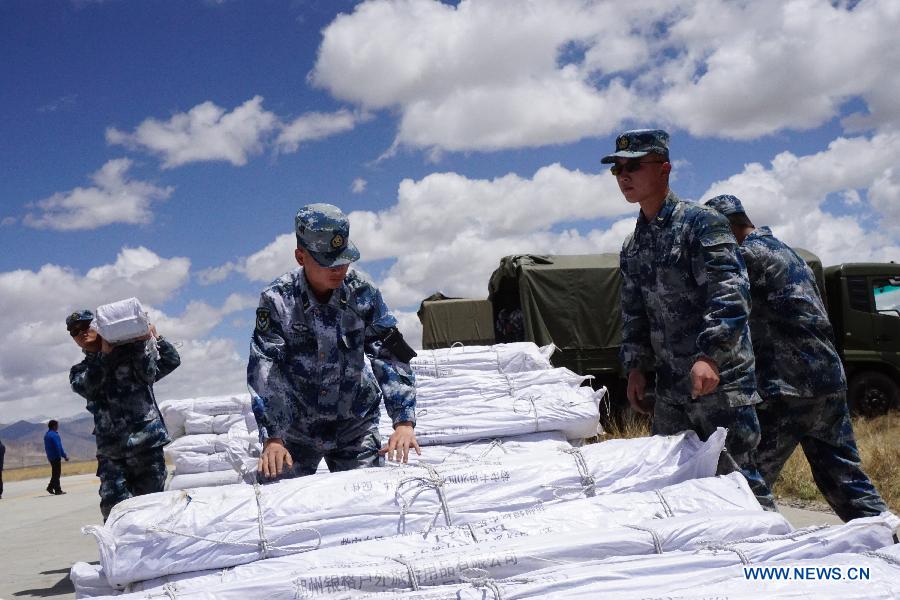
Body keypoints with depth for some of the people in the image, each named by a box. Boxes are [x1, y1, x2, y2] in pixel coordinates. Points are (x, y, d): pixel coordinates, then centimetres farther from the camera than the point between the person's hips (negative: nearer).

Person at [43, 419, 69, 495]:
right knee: (56, 473, -4)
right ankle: (57, 490, 0)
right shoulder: (54, 435, -18)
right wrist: (65, 456, -16)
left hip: (50, 457, 9)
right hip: (56, 456, -9)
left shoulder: (46, 435, 13)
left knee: (55, 473, 17)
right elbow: (59, 447, -21)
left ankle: (50, 487, 14)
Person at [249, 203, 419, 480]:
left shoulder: (362, 293, -11)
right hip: (296, 428, -1)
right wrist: (272, 437, -31)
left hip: (355, 425, 1)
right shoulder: (277, 300, -16)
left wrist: (404, 421, -25)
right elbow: (264, 371, -21)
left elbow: (390, 356, -13)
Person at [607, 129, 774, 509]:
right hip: (670, 390, 8)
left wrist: (709, 354, -28)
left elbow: (730, 294, -18)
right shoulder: (632, 248, 16)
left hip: (718, 379, -8)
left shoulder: (700, 222, -7)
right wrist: (635, 366, 8)